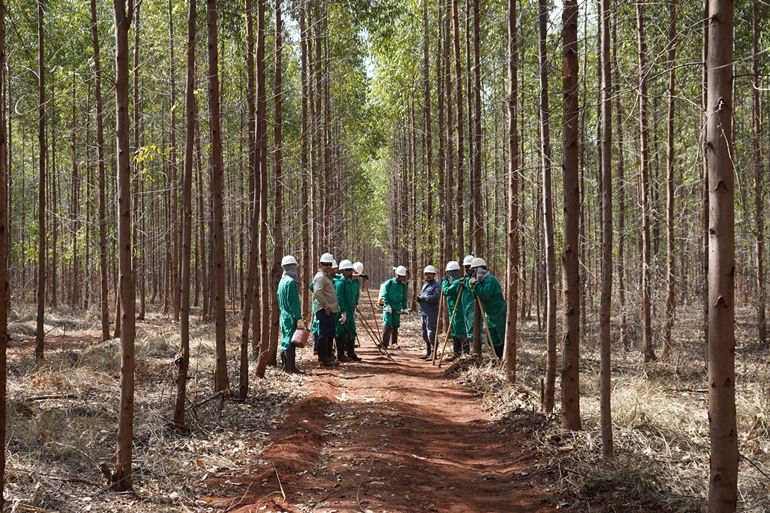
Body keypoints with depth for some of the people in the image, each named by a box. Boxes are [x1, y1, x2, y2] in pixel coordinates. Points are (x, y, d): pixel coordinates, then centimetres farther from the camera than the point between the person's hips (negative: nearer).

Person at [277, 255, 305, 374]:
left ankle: (285, 366, 21)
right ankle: (291, 368, -4)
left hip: (284, 316, 9)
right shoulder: (291, 282, -17)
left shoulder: (282, 281, 11)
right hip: (291, 317, -9)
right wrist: (299, 318, -18)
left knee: (285, 341, 14)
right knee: (291, 342, -6)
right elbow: (294, 302, -19)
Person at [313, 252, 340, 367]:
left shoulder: (327, 276, 19)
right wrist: (325, 306, -21)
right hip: (324, 311, -10)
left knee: (330, 334, 14)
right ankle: (323, 358, -4)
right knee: (324, 334, -7)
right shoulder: (320, 277, -12)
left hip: (331, 310, 10)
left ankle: (327, 356, 21)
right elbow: (317, 293, -26)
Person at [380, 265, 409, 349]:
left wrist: (405, 308, 9)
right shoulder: (389, 283, -2)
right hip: (388, 307, -4)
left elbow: (405, 298, 18)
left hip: (397, 308, 4)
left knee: (395, 326, 8)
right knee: (387, 325, -12)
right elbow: (384, 295, -5)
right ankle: (384, 344, -13)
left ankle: (394, 343, 16)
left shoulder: (403, 285, 11)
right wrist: (387, 304, -15)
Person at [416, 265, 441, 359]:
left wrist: (423, 297, -14)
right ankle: (428, 352, 22)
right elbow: (421, 296, 26)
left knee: (431, 334, -10)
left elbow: (435, 298, -21)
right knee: (425, 335, 14)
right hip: (423, 313, 9)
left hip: (431, 314, -9)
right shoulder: (424, 285, 21)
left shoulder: (436, 286, -7)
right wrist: (418, 298, 2)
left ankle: (433, 353, -6)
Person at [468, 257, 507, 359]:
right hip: (491, 315, 10)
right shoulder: (482, 280, 12)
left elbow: (485, 294, -27)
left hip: (500, 314, -10)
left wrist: (475, 284, -19)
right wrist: (473, 287, 1)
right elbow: (478, 296, 17)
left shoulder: (490, 280, -16)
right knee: (492, 340, 10)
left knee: (502, 339, -6)